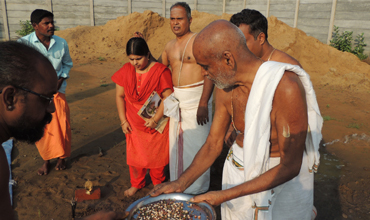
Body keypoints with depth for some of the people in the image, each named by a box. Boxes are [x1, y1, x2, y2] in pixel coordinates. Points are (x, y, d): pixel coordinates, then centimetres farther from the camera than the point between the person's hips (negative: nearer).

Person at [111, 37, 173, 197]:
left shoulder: (160, 71, -15)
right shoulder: (125, 71, -3)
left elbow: (167, 97, -18)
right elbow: (119, 96, 2)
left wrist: (155, 119, -20)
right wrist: (123, 121, -2)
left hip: (156, 124, -3)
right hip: (133, 124, 3)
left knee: (157, 154, 10)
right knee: (134, 154, 12)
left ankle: (158, 183, 35)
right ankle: (136, 184, 35)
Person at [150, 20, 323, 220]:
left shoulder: (285, 87, -31)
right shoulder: (224, 87, -10)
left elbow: (290, 167, -27)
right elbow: (213, 144, -2)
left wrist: (226, 195, -27)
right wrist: (180, 184, -15)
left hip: (284, 178, -4)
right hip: (239, 172, 5)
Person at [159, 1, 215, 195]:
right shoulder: (169, 46, 12)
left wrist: (203, 103, -24)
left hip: (196, 98, -7)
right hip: (176, 99, 7)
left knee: (195, 142, 1)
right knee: (176, 141, 15)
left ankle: (197, 189, 20)